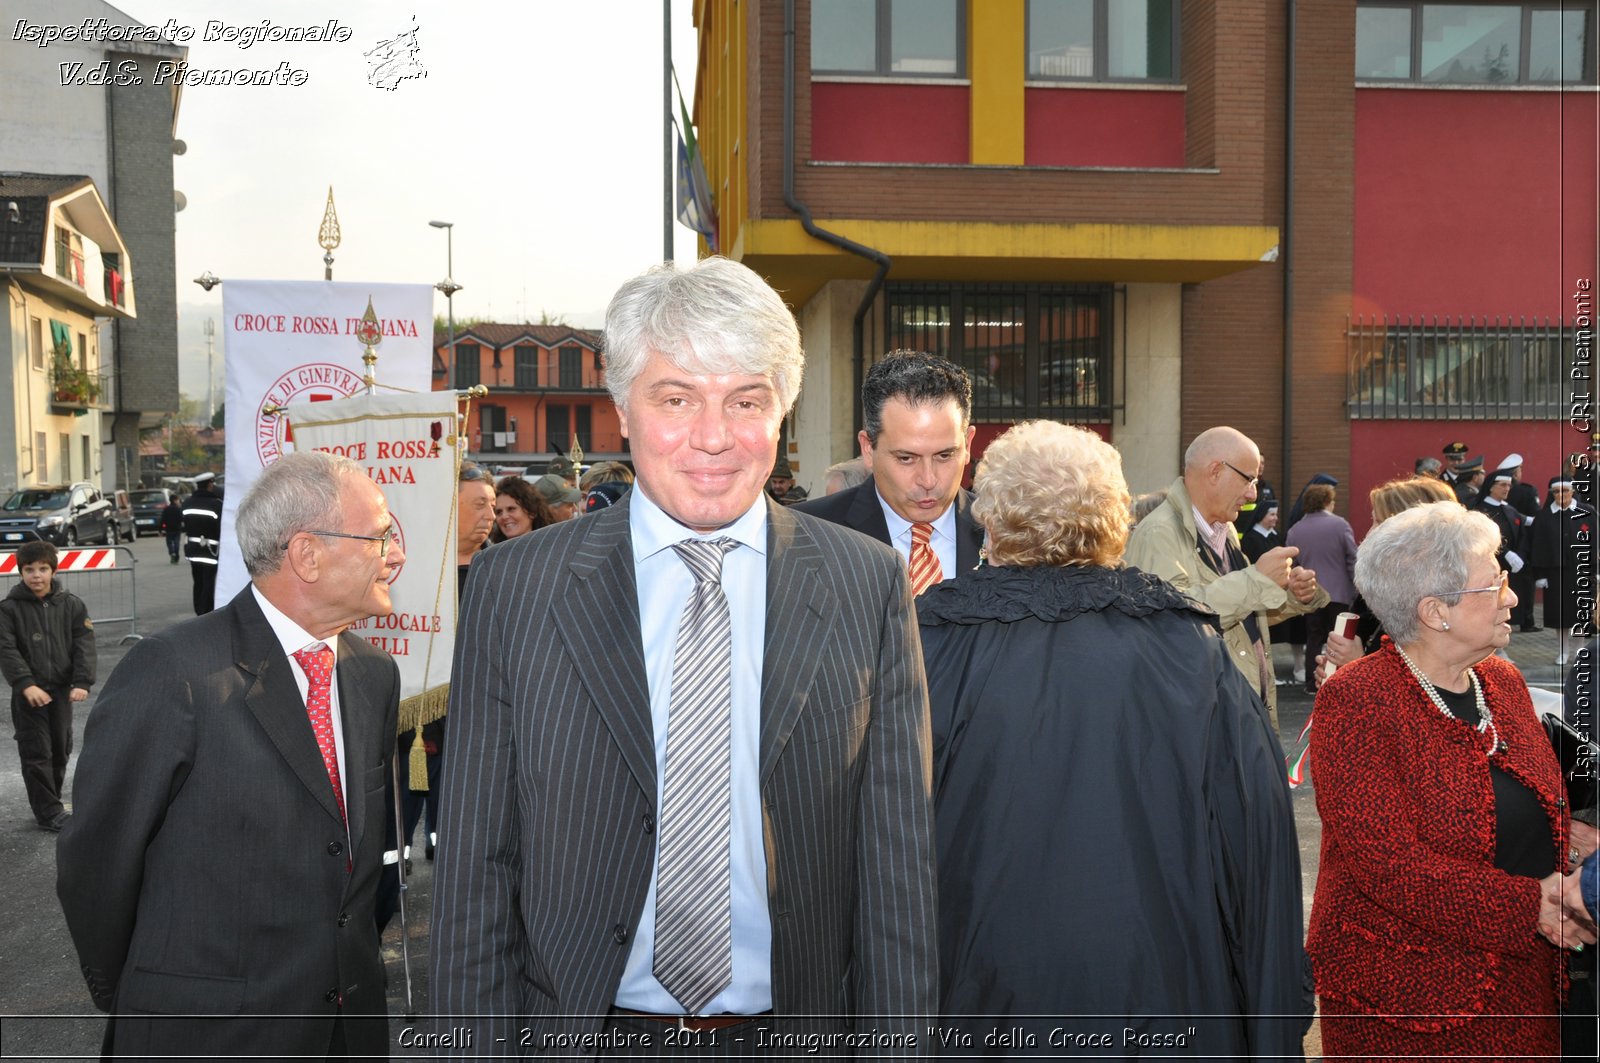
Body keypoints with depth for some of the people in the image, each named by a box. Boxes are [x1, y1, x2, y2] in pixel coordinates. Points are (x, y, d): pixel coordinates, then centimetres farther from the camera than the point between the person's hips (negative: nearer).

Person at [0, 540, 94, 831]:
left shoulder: (72, 604, 1)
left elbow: (84, 645, -2)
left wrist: (82, 683, -14)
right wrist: (26, 685, -21)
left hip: (62, 690, 3)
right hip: (28, 694, -3)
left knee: (61, 750, 12)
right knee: (36, 752, -1)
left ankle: (49, 803, 27)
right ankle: (48, 812, 5)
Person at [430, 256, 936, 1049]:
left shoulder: (869, 586, -5)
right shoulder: (513, 588, -6)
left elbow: (896, 859, -3)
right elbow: (476, 863, -4)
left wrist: (895, 1039, -5)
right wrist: (476, 1043, -7)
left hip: (798, 1033, 1)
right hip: (584, 1033, 0)